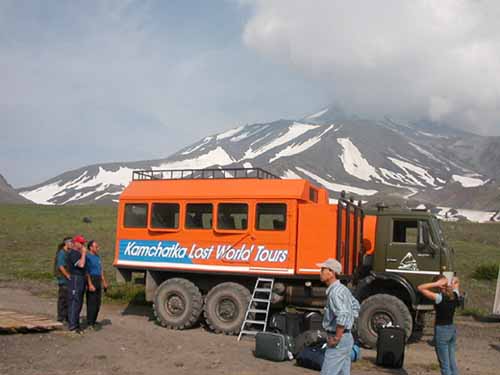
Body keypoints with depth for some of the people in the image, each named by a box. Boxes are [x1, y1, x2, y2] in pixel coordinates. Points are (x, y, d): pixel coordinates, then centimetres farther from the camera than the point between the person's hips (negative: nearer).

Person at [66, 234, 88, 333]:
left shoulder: (79, 253, 17)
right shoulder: (72, 253, -14)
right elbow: (81, 265, -25)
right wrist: (84, 253, -18)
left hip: (81, 279, 10)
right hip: (75, 278, -10)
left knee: (79, 302, 14)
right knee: (74, 302, -9)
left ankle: (75, 323, 22)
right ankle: (72, 325, -7)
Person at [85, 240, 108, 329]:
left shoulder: (98, 256, 17)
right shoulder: (87, 257, -10)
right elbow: (87, 272, -16)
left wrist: (104, 281, 19)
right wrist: (90, 284, -22)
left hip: (98, 281, 9)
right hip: (91, 281, -9)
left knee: (97, 303, 11)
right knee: (91, 303, -7)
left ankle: (94, 321, 20)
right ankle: (90, 323, -3)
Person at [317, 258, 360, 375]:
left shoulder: (335, 292, -19)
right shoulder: (343, 289, 12)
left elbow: (343, 316, -31)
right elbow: (355, 306, 26)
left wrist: (336, 338, -23)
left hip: (339, 341, -10)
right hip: (347, 337, 10)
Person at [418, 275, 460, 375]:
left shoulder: (439, 297, -19)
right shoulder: (455, 295, 0)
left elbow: (420, 288, -19)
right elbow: (456, 281, 19)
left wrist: (436, 284, -23)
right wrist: (453, 282, -1)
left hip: (441, 330, -7)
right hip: (452, 329, 7)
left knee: (445, 364, 2)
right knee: (452, 361, 17)